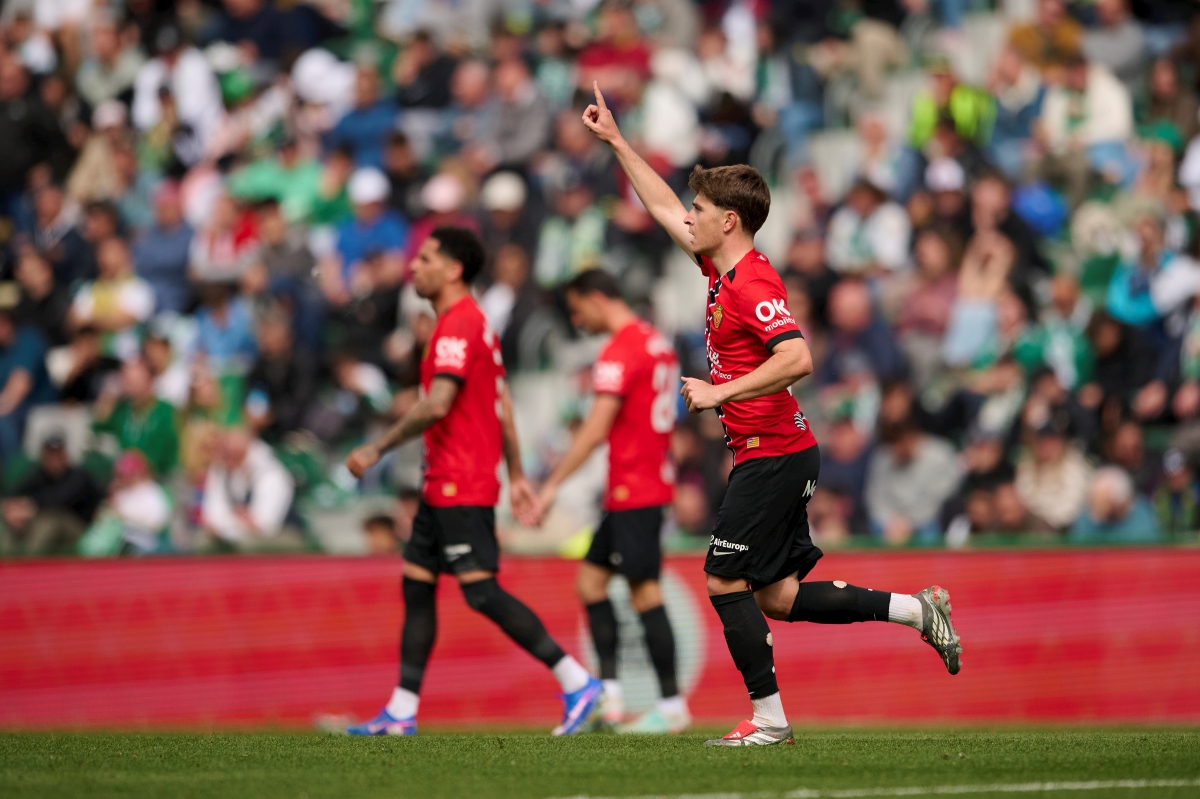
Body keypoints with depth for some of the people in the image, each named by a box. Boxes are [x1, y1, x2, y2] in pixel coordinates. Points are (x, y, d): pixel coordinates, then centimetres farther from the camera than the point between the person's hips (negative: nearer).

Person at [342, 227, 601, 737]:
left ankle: (578, 681, -11)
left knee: (482, 591, -13)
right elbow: (503, 405, 20)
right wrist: (516, 474, 22)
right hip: (443, 485, 11)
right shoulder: (473, 323, 18)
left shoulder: (458, 327, -15)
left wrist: (377, 449, -18)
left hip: (460, 487, -11)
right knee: (416, 584, 10)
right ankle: (401, 711, 11)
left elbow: (436, 405, -24)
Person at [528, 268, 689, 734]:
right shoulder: (657, 342, 15)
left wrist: (553, 485, -18)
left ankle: (672, 705, -7)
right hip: (653, 482, 10)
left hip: (633, 488, -10)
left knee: (644, 591, -8)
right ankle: (608, 695, 6)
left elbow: (595, 429, -20)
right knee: (591, 577, 11)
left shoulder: (619, 352, -14)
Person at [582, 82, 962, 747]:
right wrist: (615, 142, 27)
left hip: (772, 454, -9)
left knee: (725, 580, -5)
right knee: (777, 597, 9)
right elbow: (663, 208, 25)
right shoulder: (721, 268, 12)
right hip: (772, 453, 9)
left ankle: (769, 718, -1)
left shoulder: (753, 283, -17)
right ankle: (917, 610, 12)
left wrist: (720, 393, -23)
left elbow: (796, 358, -29)